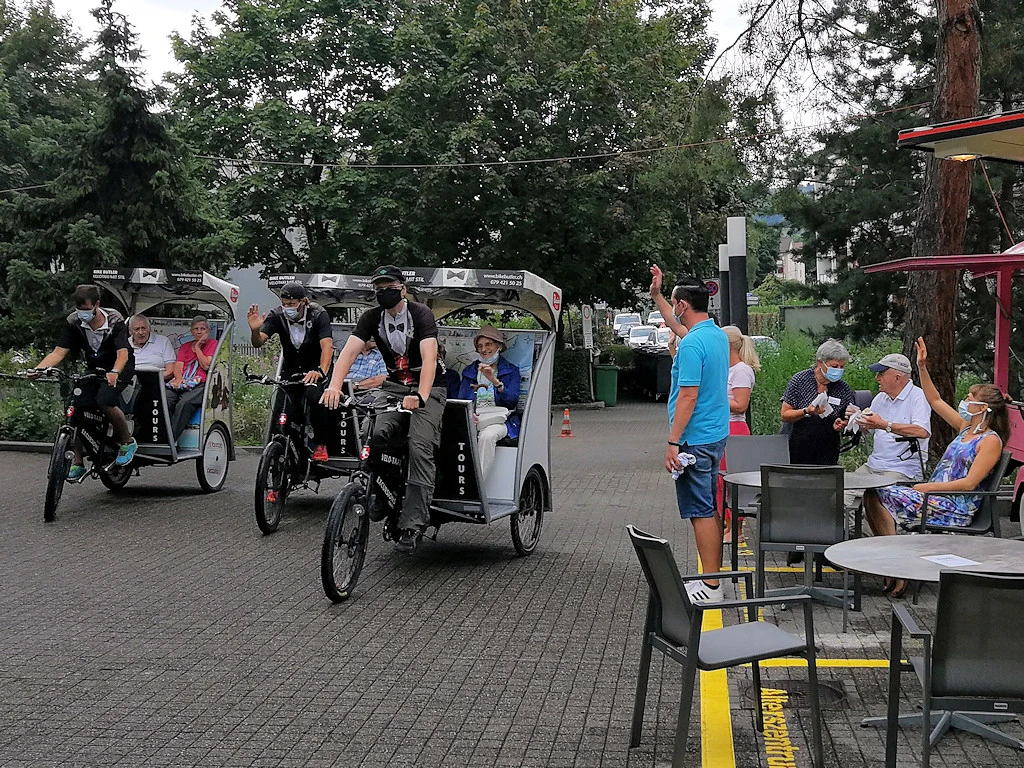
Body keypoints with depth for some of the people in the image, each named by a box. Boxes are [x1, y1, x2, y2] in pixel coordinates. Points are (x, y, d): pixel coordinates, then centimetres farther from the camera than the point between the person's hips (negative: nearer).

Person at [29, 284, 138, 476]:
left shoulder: (115, 321, -20)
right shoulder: (73, 322, -10)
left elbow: (123, 353, -31)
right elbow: (59, 352, -16)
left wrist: (114, 373, -52)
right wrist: (39, 368, -35)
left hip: (120, 367, -5)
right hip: (94, 369, 5)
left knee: (105, 401, -30)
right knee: (79, 407, -14)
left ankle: (128, 442, -7)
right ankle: (77, 462, -3)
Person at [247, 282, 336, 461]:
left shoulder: (318, 314, -17)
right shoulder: (277, 315, -10)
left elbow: (327, 345, -28)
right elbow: (258, 342, -18)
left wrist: (320, 371, -45)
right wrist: (254, 330, -43)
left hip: (315, 367, -3)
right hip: (290, 370, 4)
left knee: (315, 396, -31)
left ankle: (320, 444, -15)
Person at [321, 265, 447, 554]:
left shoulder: (421, 314, -15)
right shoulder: (372, 318, -2)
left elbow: (429, 357, -29)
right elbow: (349, 351, -16)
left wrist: (420, 396, -46)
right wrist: (334, 386, -35)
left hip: (427, 388, -4)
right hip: (394, 385, 4)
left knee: (419, 448, -23)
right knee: (372, 433, -24)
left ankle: (413, 524, -21)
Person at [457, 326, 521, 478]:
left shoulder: (511, 370, 13)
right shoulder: (469, 371, 23)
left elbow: (513, 401, -2)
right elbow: (461, 401, 14)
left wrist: (494, 381, -17)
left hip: (499, 420, -2)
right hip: (472, 419, 2)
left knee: (487, 436, -39)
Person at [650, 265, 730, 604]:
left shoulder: (692, 345, -19)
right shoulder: (718, 334, 10)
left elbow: (688, 397, -22)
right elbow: (677, 325, 30)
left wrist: (673, 442, -20)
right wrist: (656, 295, 37)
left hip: (695, 440, -10)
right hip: (716, 436, 10)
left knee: (700, 512, -6)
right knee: (710, 509, 15)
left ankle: (711, 587, -3)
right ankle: (713, 577, 22)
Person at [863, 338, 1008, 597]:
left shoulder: (991, 440, -9)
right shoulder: (966, 428, 15)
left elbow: (969, 483, -17)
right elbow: (935, 401, 21)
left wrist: (929, 487, -16)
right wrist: (922, 368, 11)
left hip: (956, 510, -9)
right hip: (937, 498, 9)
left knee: (879, 496, -22)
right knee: (873, 495, -11)